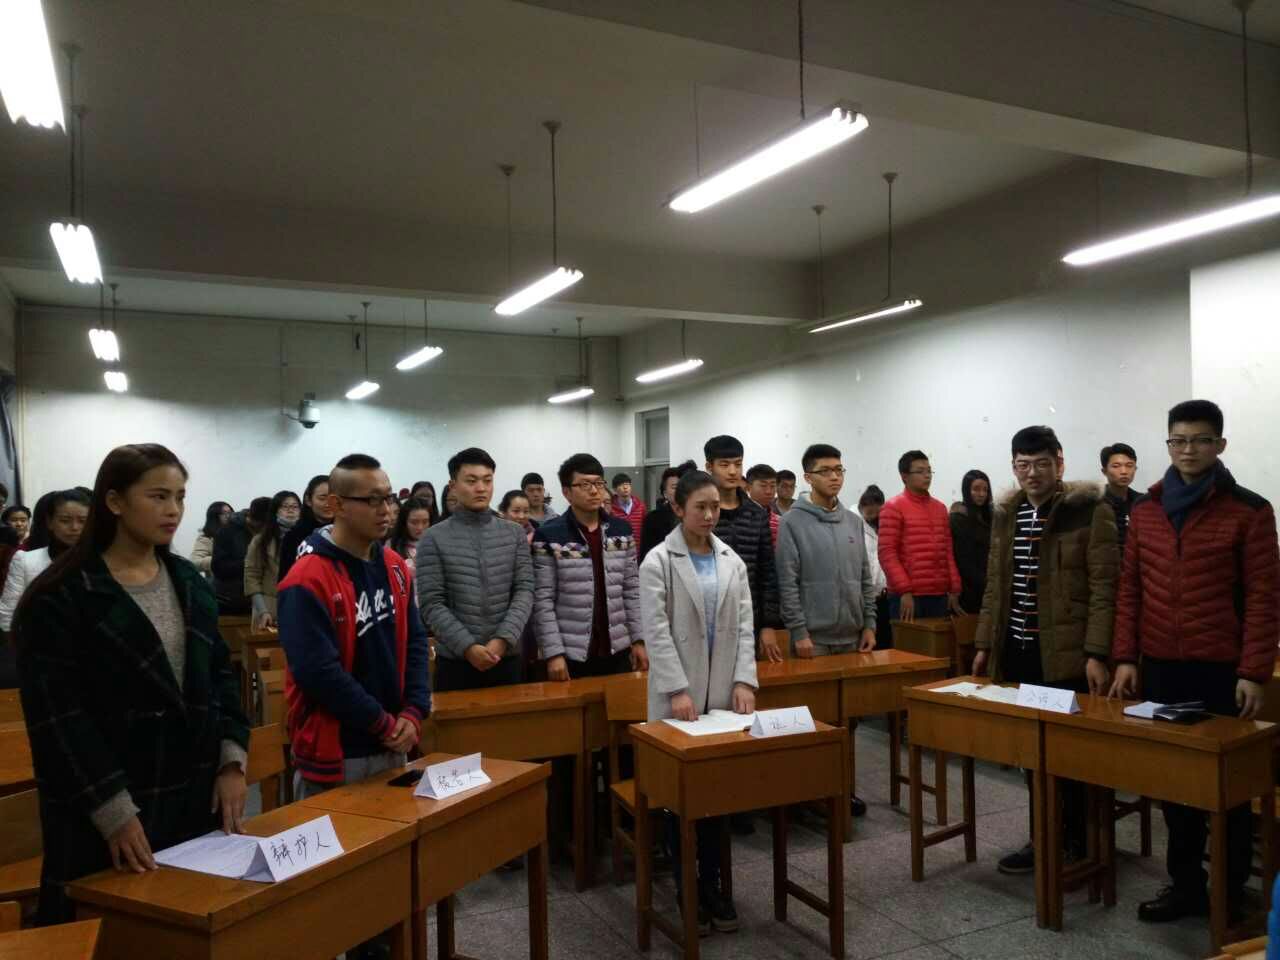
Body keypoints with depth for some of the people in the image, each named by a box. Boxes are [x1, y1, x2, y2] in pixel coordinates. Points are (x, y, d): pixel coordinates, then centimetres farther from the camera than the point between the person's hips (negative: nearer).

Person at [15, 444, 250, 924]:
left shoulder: (189, 582, 9)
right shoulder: (60, 596, -10)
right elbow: (58, 716, -14)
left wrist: (231, 759, -1)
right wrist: (114, 811, -18)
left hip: (195, 795, 5)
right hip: (104, 813, -5)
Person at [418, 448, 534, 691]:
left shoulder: (515, 534, 5)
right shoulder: (434, 539, -2)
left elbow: (525, 591, -2)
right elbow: (432, 605, -7)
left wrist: (503, 639, -15)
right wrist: (467, 647, -16)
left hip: (507, 657, 2)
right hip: (455, 659, -2)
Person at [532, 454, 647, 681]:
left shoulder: (622, 530, 5)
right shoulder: (548, 536, -8)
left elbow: (632, 590, 9)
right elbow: (542, 601, -8)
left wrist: (638, 639, 5)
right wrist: (553, 652, -13)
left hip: (617, 650, 4)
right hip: (571, 654, -4)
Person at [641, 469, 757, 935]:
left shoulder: (733, 561, 7)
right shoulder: (659, 560, -6)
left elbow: (745, 625, 5)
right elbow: (657, 631, -12)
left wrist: (744, 679, -6)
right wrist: (678, 690, -18)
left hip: (723, 692, 4)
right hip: (679, 694, -4)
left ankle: (712, 883, 22)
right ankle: (685, 889, 17)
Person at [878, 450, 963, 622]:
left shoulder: (940, 508, 17)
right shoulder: (893, 508, -3)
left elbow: (948, 552, 16)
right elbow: (887, 553, -10)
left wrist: (954, 589, 8)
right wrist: (904, 590, -16)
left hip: (939, 595, 6)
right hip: (908, 596, -6)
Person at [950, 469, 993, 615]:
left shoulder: (986, 516, 15)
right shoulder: (959, 519, -7)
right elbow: (964, 562, -12)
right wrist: (984, 584, -12)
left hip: (984, 588, 7)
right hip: (970, 590, -7)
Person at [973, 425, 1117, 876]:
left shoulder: (1090, 510, -7)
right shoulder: (1006, 514, 11)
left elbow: (1103, 587, -11)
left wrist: (1097, 654, -16)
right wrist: (984, 643, 13)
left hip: (1066, 654, -5)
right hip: (1018, 653, 6)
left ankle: (1077, 846, 19)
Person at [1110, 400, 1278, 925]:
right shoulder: (1146, 509, 8)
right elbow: (1130, 588, 8)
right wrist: (1125, 657, 3)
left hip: (1222, 670, -3)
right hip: (1161, 667, 4)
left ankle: (1231, 893, 22)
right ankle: (1186, 882, 22)